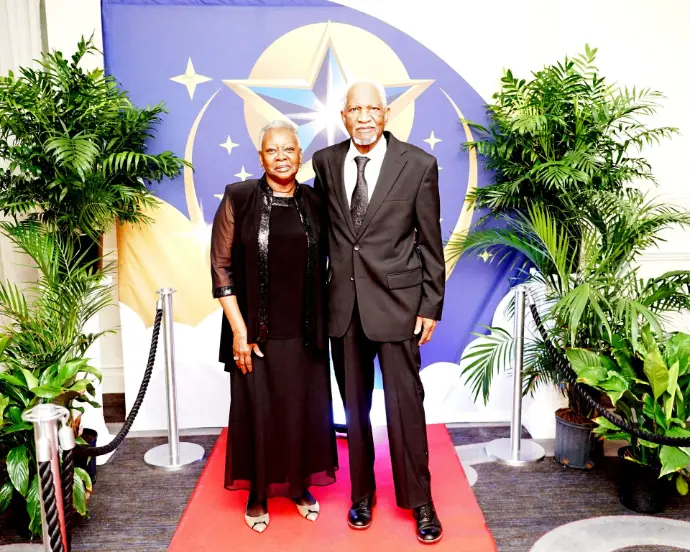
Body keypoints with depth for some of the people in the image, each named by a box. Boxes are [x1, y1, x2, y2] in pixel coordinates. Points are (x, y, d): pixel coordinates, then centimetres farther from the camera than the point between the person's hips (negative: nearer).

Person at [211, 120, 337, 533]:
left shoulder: (314, 203, 3)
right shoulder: (238, 199, -6)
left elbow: (322, 267, 7)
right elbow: (221, 268, -7)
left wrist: (322, 322, 2)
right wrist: (239, 330, -12)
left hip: (304, 331, 3)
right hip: (257, 332, -2)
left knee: (304, 410, 13)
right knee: (258, 411, 9)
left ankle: (300, 487, 35)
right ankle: (258, 495, 31)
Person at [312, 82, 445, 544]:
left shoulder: (419, 164, -4)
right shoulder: (325, 162, 5)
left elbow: (430, 242, -1)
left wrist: (432, 306, -2)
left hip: (395, 301, -3)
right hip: (343, 304, 3)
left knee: (406, 404, 4)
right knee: (355, 407, 13)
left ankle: (420, 501, 25)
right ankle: (362, 493, 33)